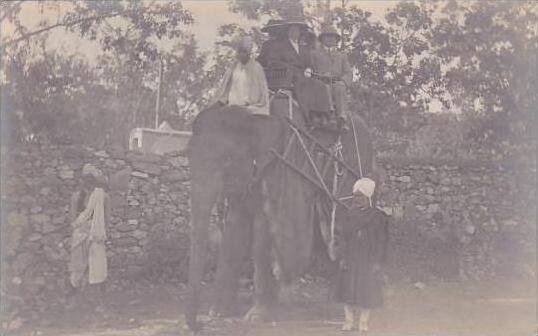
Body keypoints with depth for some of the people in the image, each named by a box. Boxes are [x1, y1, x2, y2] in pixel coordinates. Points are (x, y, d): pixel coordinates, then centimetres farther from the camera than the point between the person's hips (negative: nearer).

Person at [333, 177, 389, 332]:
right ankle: (349, 320, 11)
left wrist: (378, 262, -8)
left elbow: (382, 242, -2)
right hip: (350, 259, 3)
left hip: (368, 260, -2)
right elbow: (343, 238, 7)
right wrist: (342, 258, -1)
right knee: (348, 289, 2)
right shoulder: (349, 216, 6)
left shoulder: (378, 217, -3)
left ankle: (363, 322, 13)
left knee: (367, 290, 1)